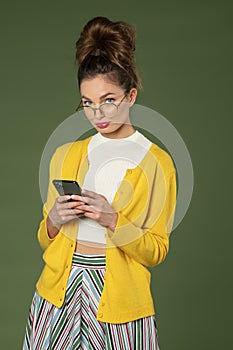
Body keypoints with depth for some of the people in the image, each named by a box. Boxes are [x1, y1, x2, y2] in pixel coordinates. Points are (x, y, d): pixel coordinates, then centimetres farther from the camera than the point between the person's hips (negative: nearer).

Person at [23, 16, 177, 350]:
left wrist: (113, 220, -20)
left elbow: (157, 251, -5)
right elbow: (45, 240, 13)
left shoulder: (157, 162, -3)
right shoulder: (65, 155, 8)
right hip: (59, 288, 3)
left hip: (118, 294, -3)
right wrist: (54, 220, -9)